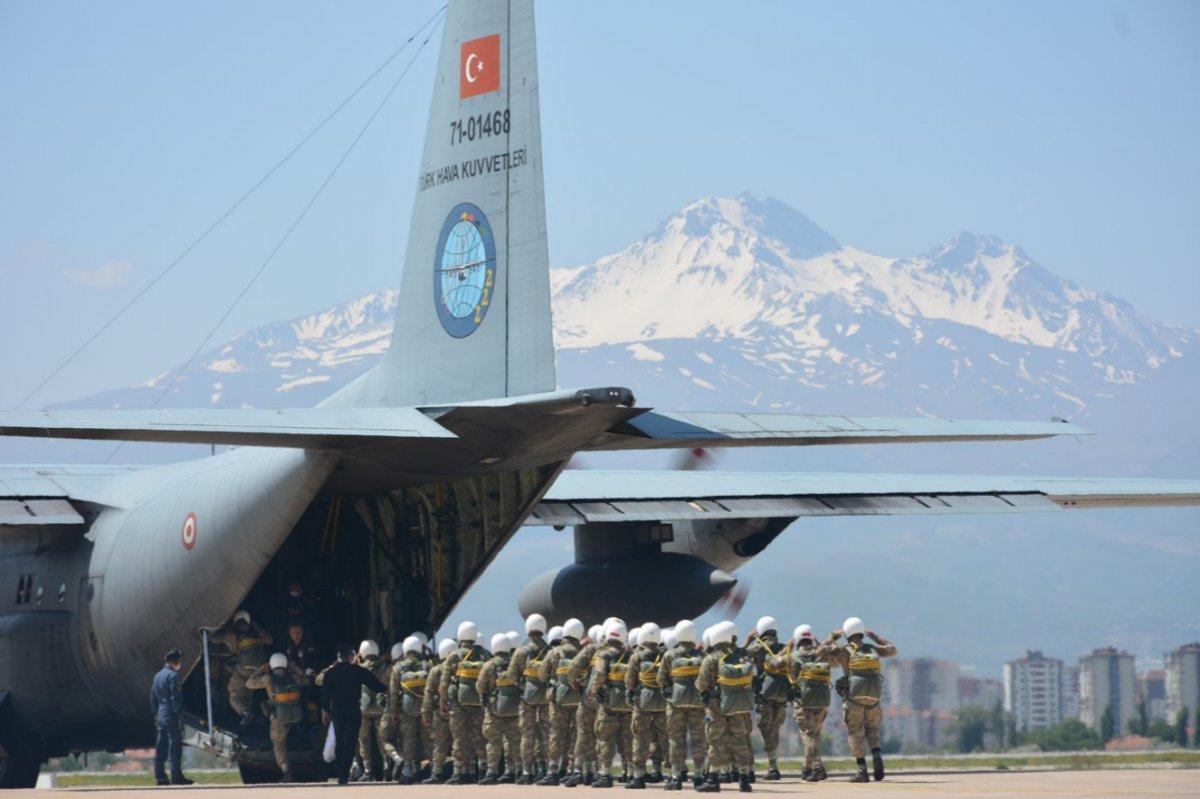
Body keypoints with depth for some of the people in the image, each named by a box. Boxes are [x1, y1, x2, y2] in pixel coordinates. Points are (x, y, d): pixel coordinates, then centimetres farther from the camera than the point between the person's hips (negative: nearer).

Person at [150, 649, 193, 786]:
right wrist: (180, 717, -14)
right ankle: (176, 776, -7)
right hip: (172, 716, -8)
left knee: (160, 746, 8)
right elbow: (175, 698, -16)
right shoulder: (173, 676, -11)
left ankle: (159, 776, 9)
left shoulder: (158, 676, 14)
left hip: (160, 716, 8)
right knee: (175, 746, -5)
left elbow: (153, 698, 18)